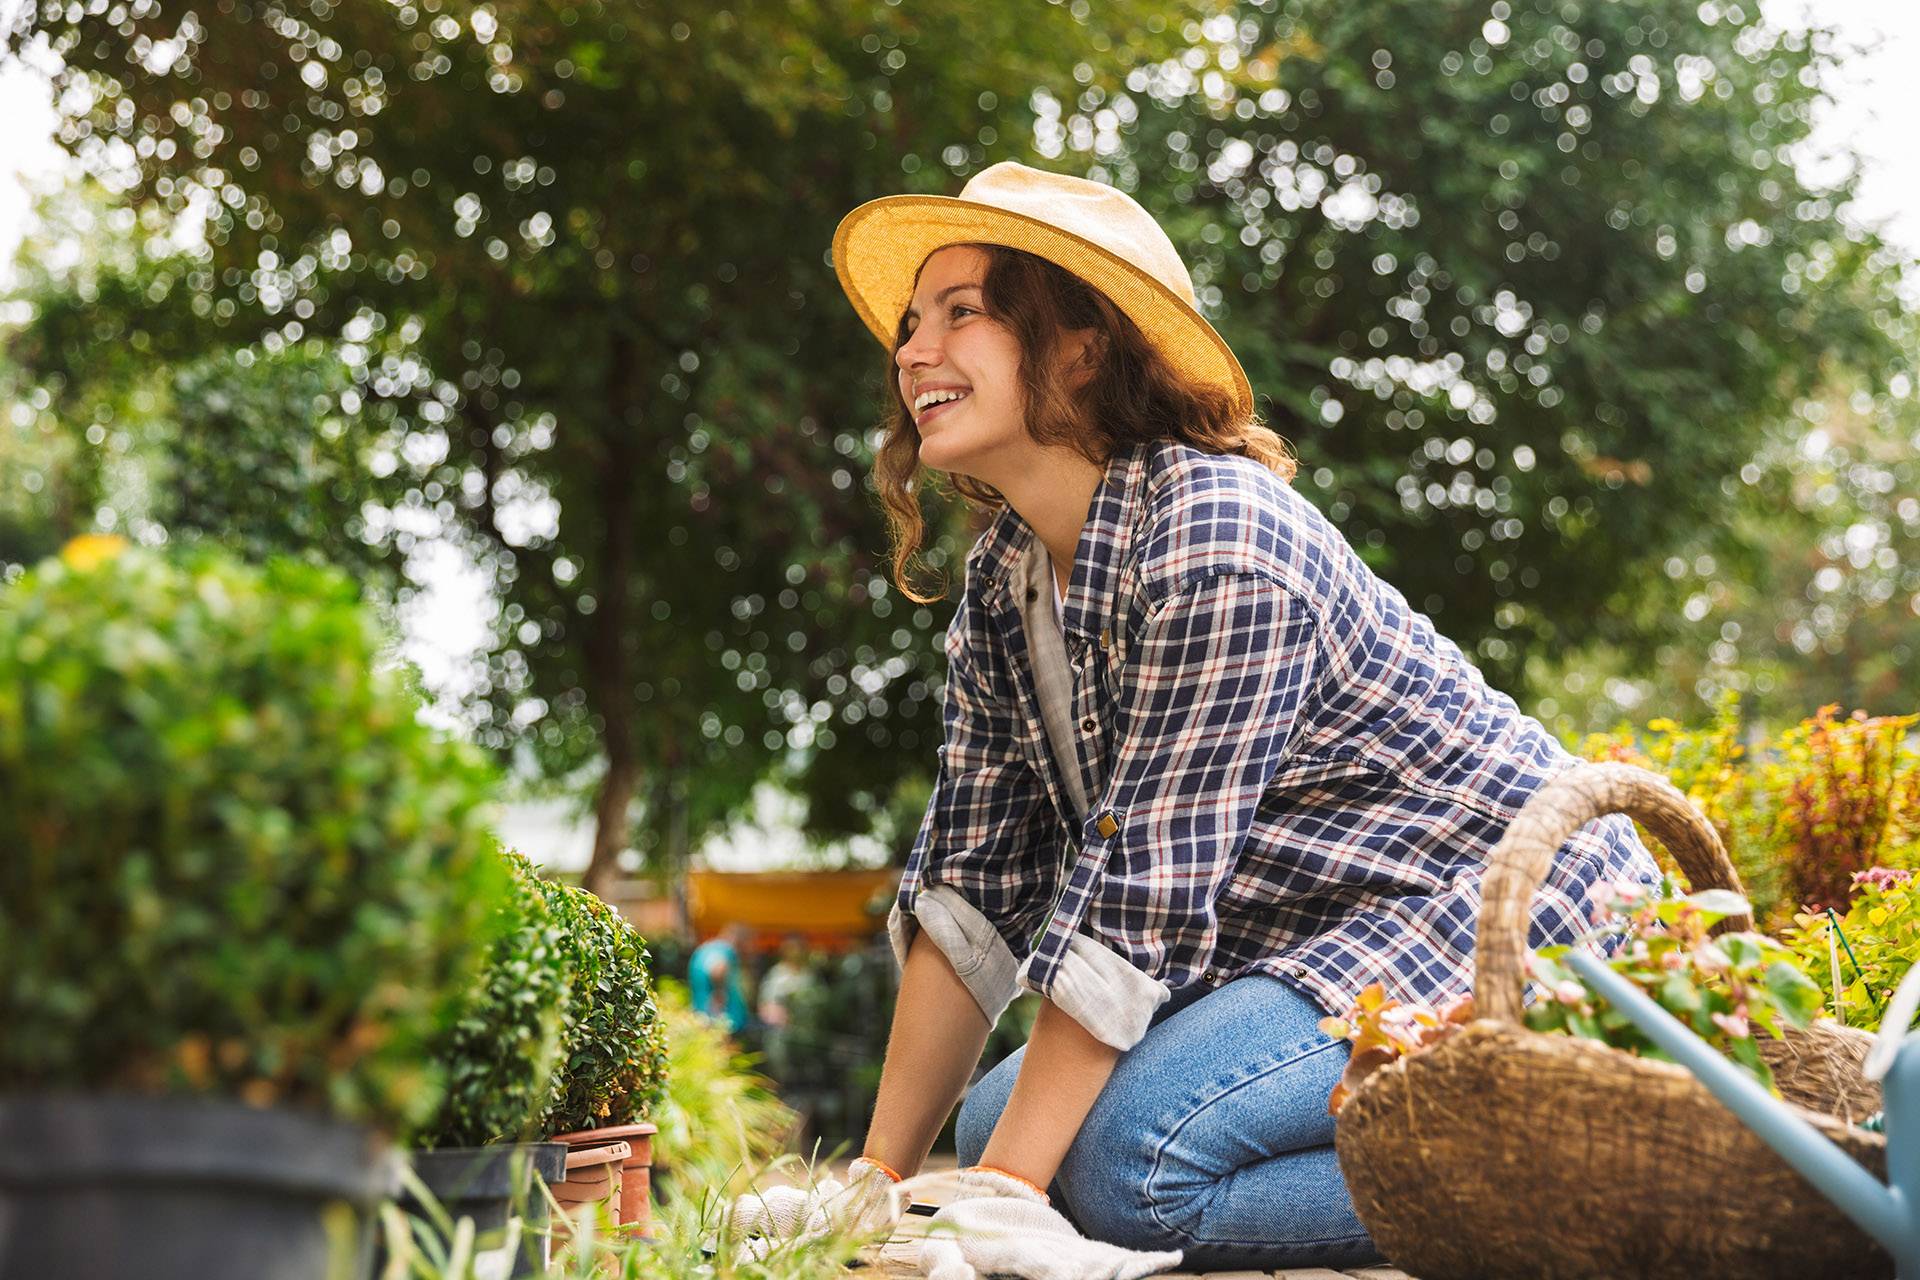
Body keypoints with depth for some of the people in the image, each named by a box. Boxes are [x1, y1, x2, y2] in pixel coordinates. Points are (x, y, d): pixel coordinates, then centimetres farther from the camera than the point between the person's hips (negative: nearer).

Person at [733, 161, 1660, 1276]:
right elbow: (974, 889, 2)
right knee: (996, 1119, 1)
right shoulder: (1001, 584, 3)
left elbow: (1138, 893, -27)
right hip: (1300, 937, 9)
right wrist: (880, 1180, -2)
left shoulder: (1217, 541, -24)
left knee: (1127, 1160, -25)